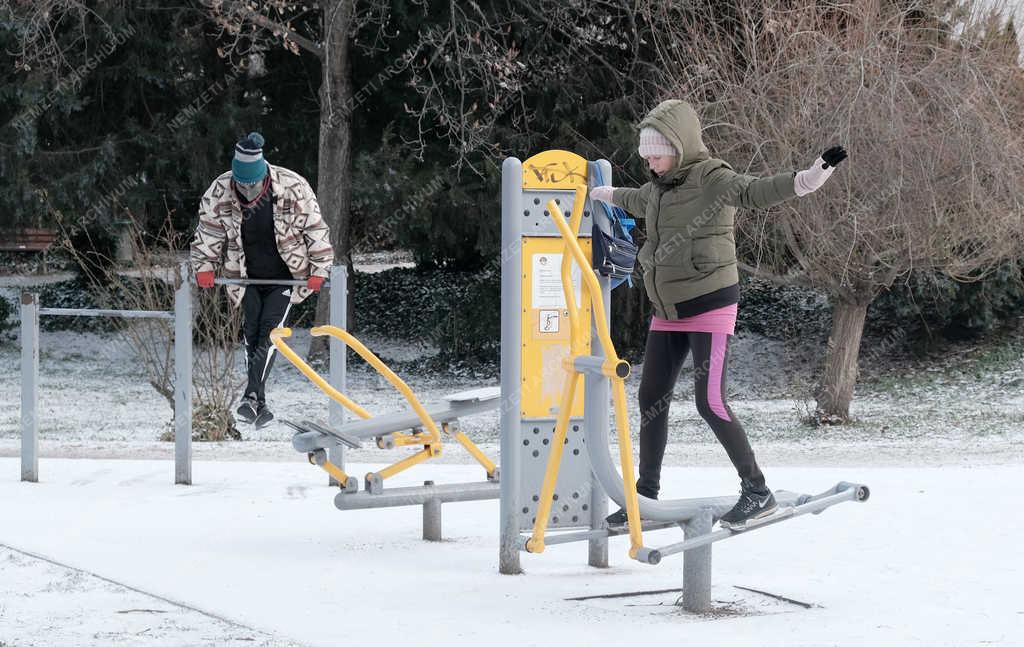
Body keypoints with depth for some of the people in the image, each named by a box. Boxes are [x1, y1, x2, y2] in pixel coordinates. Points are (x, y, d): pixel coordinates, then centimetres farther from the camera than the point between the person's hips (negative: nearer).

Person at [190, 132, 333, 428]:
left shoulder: (293, 189, -21)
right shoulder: (219, 193, -16)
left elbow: (316, 230, -11)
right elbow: (208, 234, -1)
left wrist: (319, 270, -11)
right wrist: (204, 267, -9)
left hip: (285, 276, -2)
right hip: (247, 278, 2)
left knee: (270, 332, -16)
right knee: (251, 336, -1)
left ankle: (251, 397, -22)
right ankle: (259, 403, 4)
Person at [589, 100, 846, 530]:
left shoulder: (714, 180, -15)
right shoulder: (659, 188, 9)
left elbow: (758, 191, -33)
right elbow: (635, 202, 34)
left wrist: (815, 174, -51)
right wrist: (600, 194, 52)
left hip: (710, 306, -8)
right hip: (667, 312, 8)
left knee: (711, 402, -15)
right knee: (651, 399, 10)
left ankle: (757, 492, -5)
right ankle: (646, 495, 22)